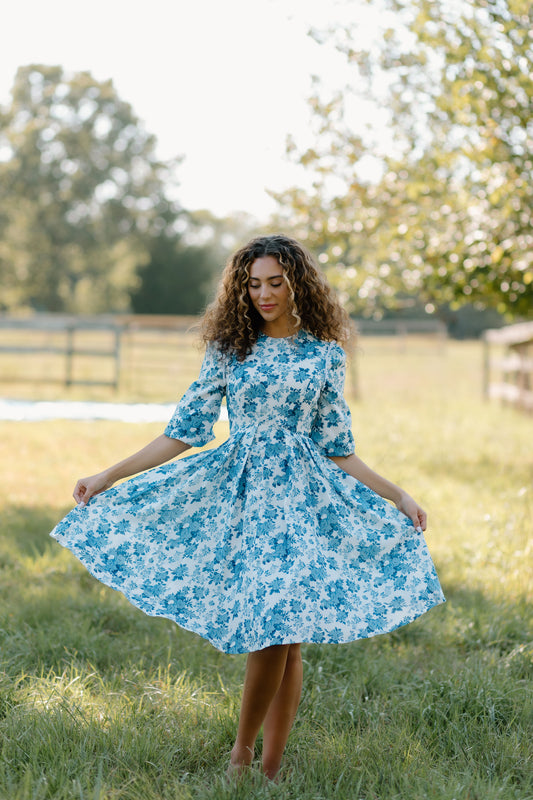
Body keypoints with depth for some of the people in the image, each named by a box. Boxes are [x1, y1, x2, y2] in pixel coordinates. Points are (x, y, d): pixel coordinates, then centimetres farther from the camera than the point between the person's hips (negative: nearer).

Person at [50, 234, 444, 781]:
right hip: (241, 492, 0)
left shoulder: (324, 355, 7)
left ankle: (271, 766, 8)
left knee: (286, 635, -4)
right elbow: (185, 430, 7)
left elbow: (338, 451, 10)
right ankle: (241, 752, 9)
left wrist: (397, 496, 4)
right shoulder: (228, 348, 7)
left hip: (302, 498, 0)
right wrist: (111, 476, 2)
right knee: (265, 635, -10)